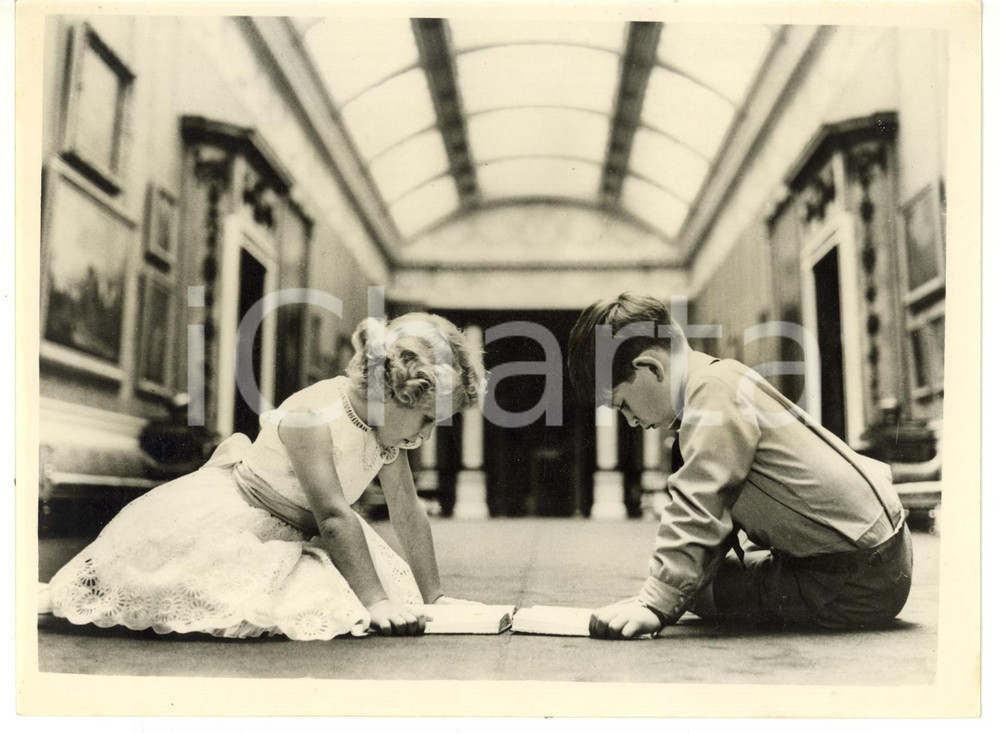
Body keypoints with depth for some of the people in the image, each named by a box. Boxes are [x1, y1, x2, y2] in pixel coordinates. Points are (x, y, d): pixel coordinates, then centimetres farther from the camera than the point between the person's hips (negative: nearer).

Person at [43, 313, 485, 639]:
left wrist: (432, 596, -2)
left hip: (298, 533, 7)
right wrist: (376, 603, -33)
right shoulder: (312, 415, -31)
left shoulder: (385, 421, -7)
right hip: (225, 520, -7)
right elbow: (334, 516, -33)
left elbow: (407, 511, -2)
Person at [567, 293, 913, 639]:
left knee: (698, 587, -10)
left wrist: (656, 603, -28)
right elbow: (715, 509, 15)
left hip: (860, 581, -9)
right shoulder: (722, 380, 11)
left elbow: (697, 509, -27)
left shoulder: (715, 390, -18)